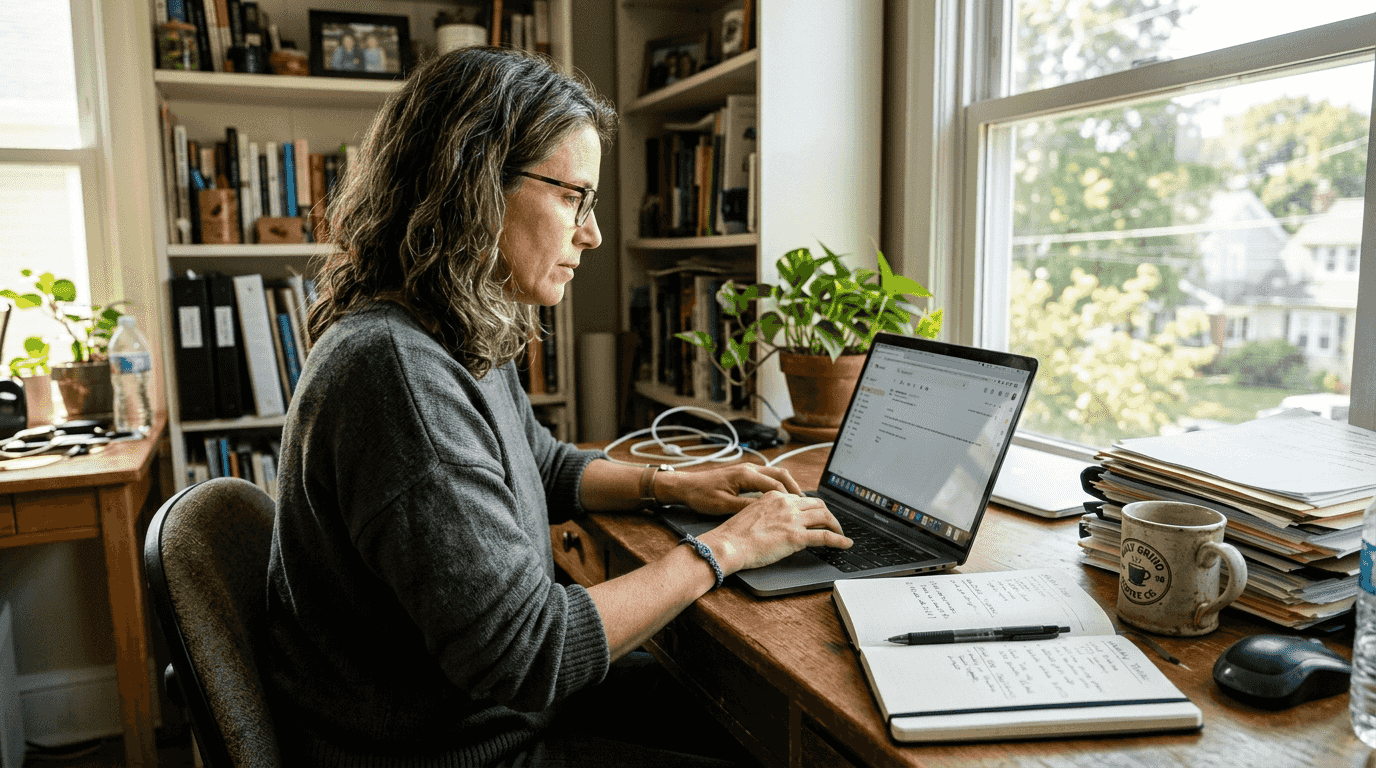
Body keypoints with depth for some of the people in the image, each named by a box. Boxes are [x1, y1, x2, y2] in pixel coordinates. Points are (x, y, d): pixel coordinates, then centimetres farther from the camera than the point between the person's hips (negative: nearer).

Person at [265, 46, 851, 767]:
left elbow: (543, 466, 19)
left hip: (489, 700, 8)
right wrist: (722, 549, -22)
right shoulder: (393, 368, -31)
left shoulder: (468, 341, 0)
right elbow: (522, 650, -32)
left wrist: (674, 484, 4)